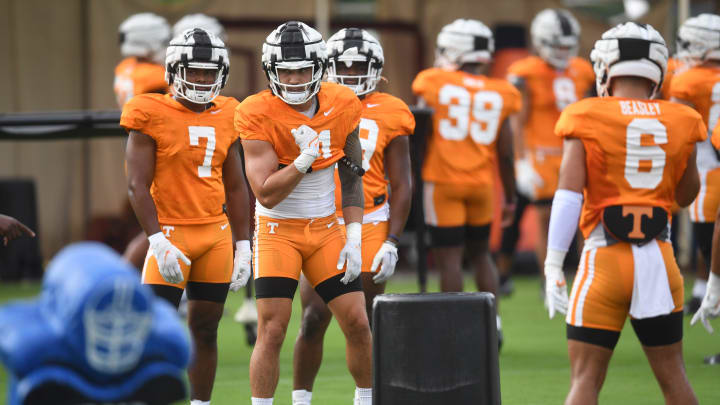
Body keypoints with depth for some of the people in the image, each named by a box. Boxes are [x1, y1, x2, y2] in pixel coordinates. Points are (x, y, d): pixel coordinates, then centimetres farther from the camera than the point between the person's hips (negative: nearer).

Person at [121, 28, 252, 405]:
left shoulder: (225, 119, 10)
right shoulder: (152, 116, -5)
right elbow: (138, 185, -9)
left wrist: (243, 244, 11)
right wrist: (158, 242, -17)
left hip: (216, 234, 5)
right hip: (171, 232, -5)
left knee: (205, 330, 8)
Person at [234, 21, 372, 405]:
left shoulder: (342, 105, -4)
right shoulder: (257, 114, -16)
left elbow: (351, 178, 6)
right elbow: (266, 194, -19)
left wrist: (354, 239, -1)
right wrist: (304, 160, -31)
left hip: (326, 228, 4)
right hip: (277, 229, -4)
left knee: (358, 324, 2)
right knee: (272, 330, -10)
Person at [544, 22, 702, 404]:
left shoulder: (588, 119, -4)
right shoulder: (680, 122, 5)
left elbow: (569, 194, -13)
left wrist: (553, 265, -13)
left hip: (605, 259, -3)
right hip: (658, 258, 3)